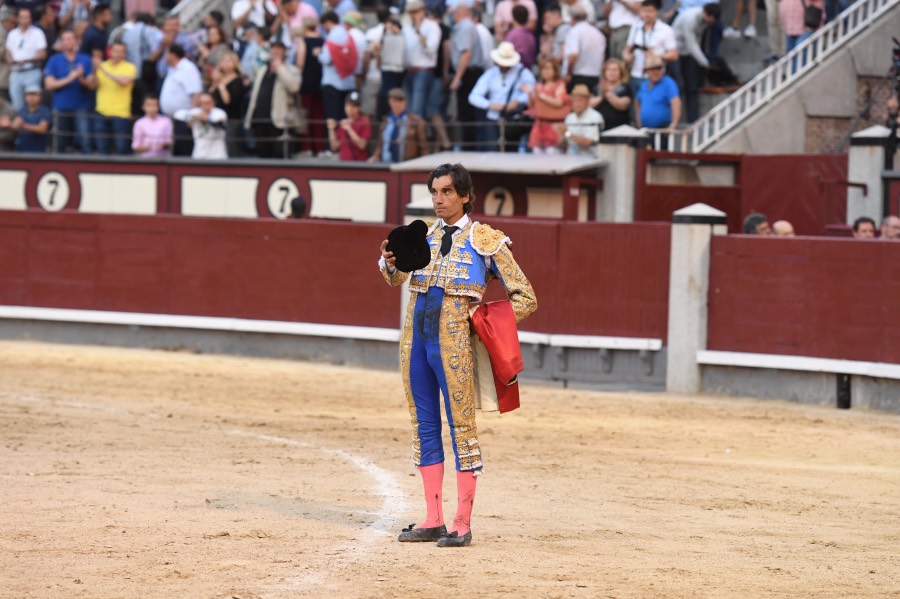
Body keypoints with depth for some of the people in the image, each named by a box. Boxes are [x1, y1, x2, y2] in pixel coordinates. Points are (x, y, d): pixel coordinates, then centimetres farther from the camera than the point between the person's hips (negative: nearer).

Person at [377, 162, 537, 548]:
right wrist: (389, 262, -21)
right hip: (416, 339, 5)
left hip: (453, 343, -5)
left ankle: (462, 524, -1)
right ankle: (433, 521, 12)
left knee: (461, 426, -3)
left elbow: (525, 299, 4)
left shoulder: (485, 240, 1)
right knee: (425, 426, 7)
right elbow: (395, 277, 0)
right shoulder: (422, 234, 13)